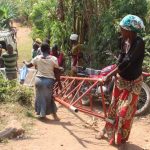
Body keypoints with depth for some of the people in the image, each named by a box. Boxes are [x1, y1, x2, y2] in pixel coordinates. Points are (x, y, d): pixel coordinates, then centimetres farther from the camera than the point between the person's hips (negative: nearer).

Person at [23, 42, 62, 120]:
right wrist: (59, 83, 4)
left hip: (39, 79, 2)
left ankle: (41, 113, 26)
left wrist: (25, 62, 37)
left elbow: (28, 65, 15)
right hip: (49, 81, -2)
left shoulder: (37, 58, -1)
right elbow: (56, 73, -5)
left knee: (40, 96, 16)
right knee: (49, 97, 11)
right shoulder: (53, 59, -7)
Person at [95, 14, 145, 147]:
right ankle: (107, 130, 35)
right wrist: (114, 72, -5)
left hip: (133, 82, -5)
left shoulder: (139, 43, -27)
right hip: (121, 78, 5)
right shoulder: (124, 40, -7)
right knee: (114, 106, 16)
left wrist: (110, 75, -28)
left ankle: (122, 139, 19)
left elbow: (127, 62, -31)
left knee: (125, 111, 0)